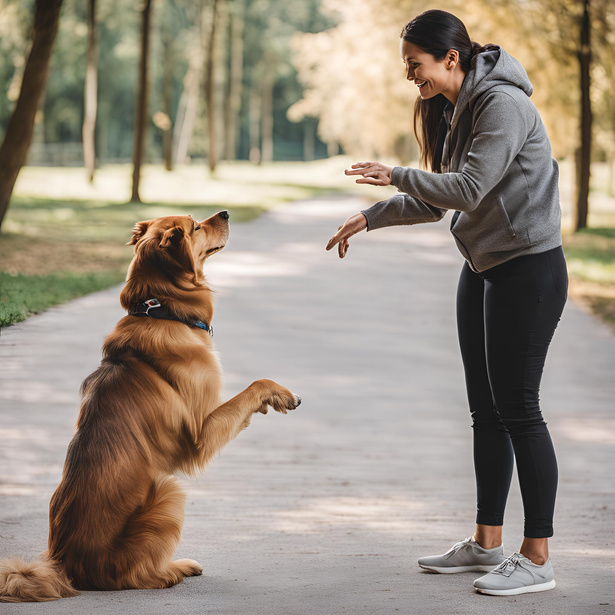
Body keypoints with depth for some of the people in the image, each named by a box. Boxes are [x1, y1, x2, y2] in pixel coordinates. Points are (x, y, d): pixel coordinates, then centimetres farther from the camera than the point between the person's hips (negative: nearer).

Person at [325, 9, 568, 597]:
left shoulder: (503, 104, -17)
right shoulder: (455, 111, 13)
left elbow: (468, 188, -24)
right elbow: (436, 201, 19)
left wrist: (396, 175, -13)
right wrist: (369, 218, 12)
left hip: (528, 271, -10)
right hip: (483, 270, 10)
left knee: (517, 407, -8)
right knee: (486, 409, 12)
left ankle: (537, 559, -2)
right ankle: (486, 543, 20)